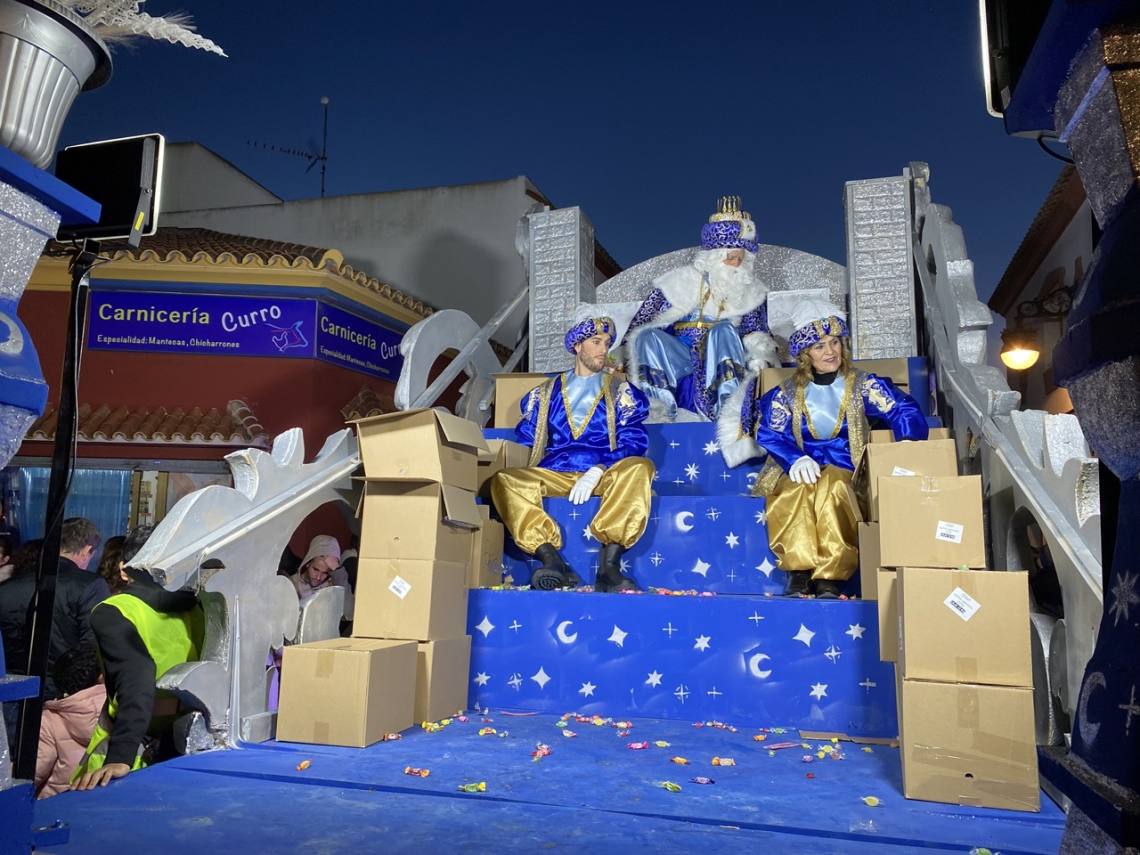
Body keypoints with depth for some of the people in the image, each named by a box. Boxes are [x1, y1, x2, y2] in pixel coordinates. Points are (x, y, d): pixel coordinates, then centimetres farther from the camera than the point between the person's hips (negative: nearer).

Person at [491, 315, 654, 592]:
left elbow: (633, 442, 3)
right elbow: (524, 441, 19)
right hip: (552, 474, 1)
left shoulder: (621, 391, 16)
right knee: (504, 480, -27)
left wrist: (597, 471, -15)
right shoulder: (546, 392, 22)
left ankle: (609, 566, -39)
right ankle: (554, 563, -36)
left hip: (605, 475, -1)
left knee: (639, 468, -34)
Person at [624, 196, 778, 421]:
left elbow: (757, 333, 6)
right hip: (679, 364, 0)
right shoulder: (681, 282, 2)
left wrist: (759, 355, -17)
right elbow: (640, 325, 1)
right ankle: (661, 411, -39)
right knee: (648, 337, -26)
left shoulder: (750, 290, 8)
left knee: (725, 329, -30)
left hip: (722, 364, 0)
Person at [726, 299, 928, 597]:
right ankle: (798, 570, -35)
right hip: (802, 470, 1)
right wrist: (795, 460, -23)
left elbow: (904, 411, -2)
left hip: (846, 471, -1)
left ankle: (830, 577, -35)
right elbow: (770, 434, -2)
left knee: (832, 488, -36)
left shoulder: (861, 384, 8)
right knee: (799, 490, -35)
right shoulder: (787, 392, 10)